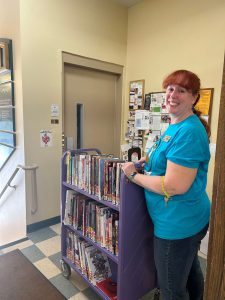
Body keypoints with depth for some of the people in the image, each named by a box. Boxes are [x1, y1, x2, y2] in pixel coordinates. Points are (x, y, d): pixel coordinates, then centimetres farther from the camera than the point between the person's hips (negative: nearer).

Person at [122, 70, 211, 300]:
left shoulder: (188, 132, -25)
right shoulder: (177, 126, 7)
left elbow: (174, 186, -30)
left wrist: (134, 175, -18)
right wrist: (149, 159, 4)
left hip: (178, 224, -10)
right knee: (190, 270, 31)